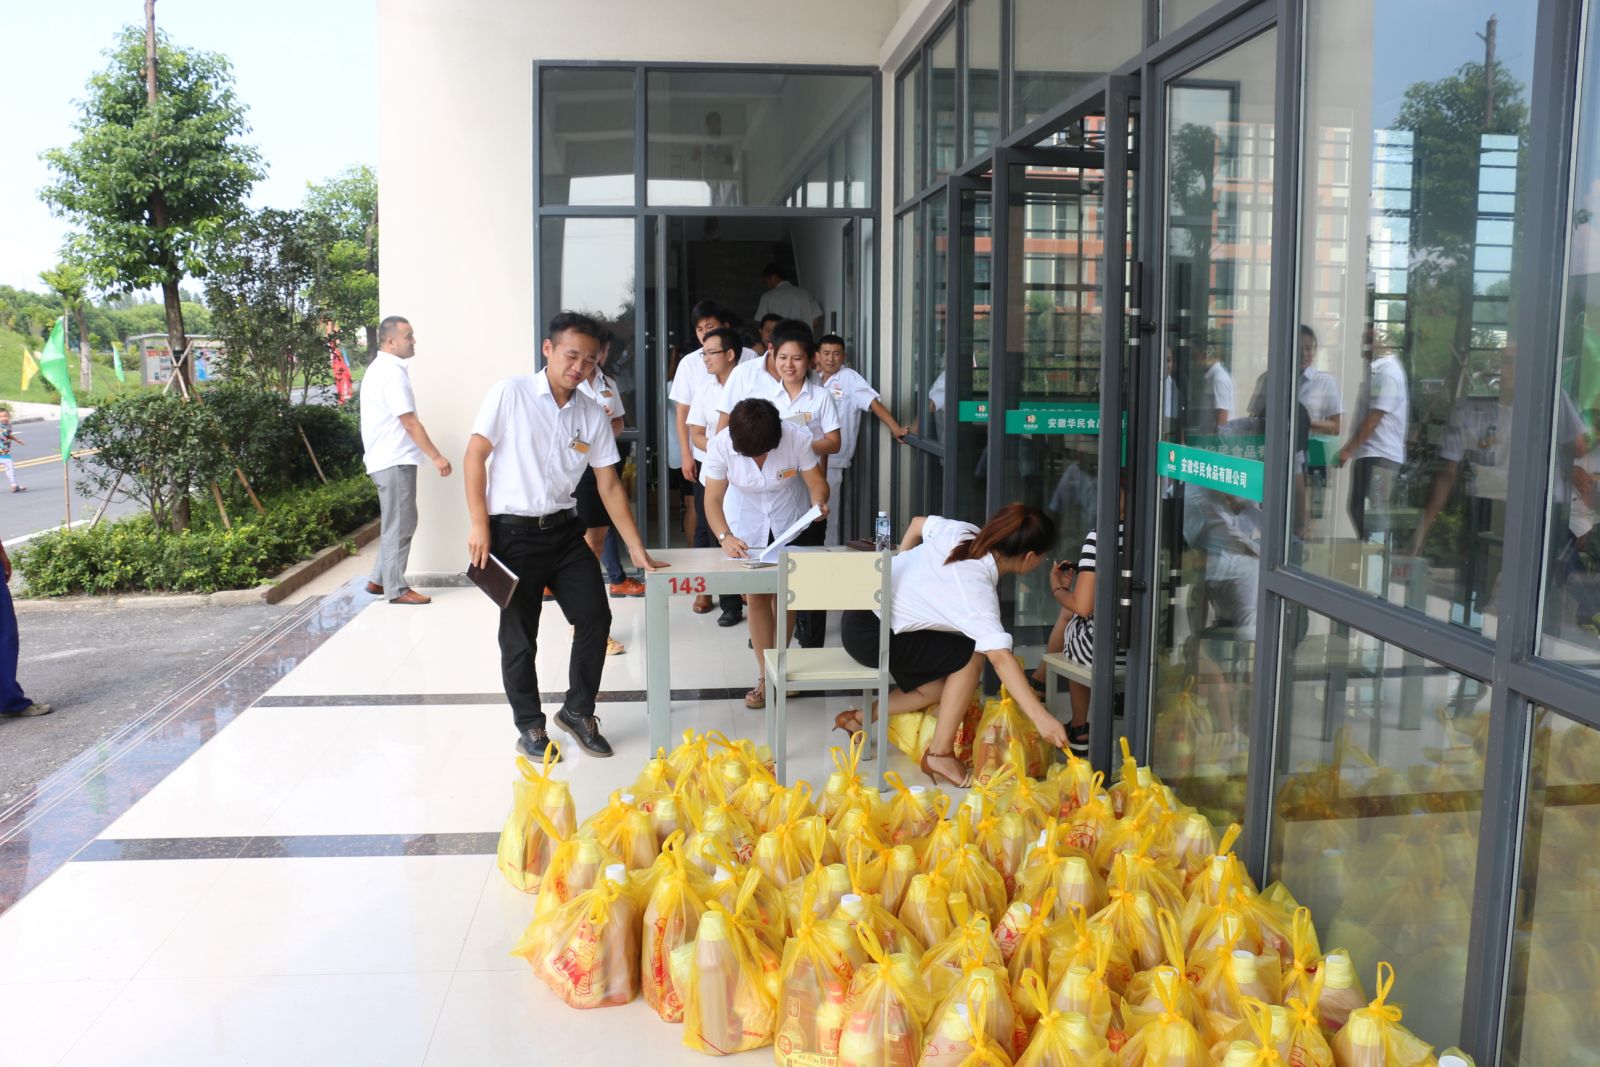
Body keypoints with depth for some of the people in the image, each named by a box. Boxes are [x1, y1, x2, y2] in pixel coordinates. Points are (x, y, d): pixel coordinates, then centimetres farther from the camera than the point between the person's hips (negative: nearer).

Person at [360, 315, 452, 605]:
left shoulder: (379, 369, 17)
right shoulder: (392, 373, -16)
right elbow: (409, 422, -20)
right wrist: (436, 457, -19)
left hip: (387, 459, 10)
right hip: (396, 461, -10)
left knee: (395, 524, 17)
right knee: (399, 526, -3)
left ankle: (379, 580, 22)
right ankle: (396, 589, 3)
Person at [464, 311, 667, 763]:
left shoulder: (593, 415, 4)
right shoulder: (510, 393, -9)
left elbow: (609, 485, 6)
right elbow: (474, 457, -7)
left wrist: (637, 549, 3)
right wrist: (479, 525, -12)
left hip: (563, 529, 4)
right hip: (512, 531, -4)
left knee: (596, 616, 2)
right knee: (519, 636, 4)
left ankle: (578, 710, 23)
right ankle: (530, 727, 23)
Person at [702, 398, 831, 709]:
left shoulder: (797, 438, -30)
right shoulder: (721, 444, -28)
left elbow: (817, 481, -20)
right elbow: (713, 499, -25)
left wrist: (818, 502, -43)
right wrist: (724, 537, -41)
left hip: (790, 521, 0)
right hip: (746, 526, 0)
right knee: (758, 596, -3)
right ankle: (765, 678, 6)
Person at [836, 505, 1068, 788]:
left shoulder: (965, 532, -4)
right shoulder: (977, 590, -26)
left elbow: (917, 524, 14)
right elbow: (1001, 658, -33)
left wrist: (900, 569, 26)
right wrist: (1041, 717, -37)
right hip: (872, 635, -9)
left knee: (936, 688, 9)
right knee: (972, 656, -13)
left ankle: (859, 718, 17)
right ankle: (940, 754, -6)